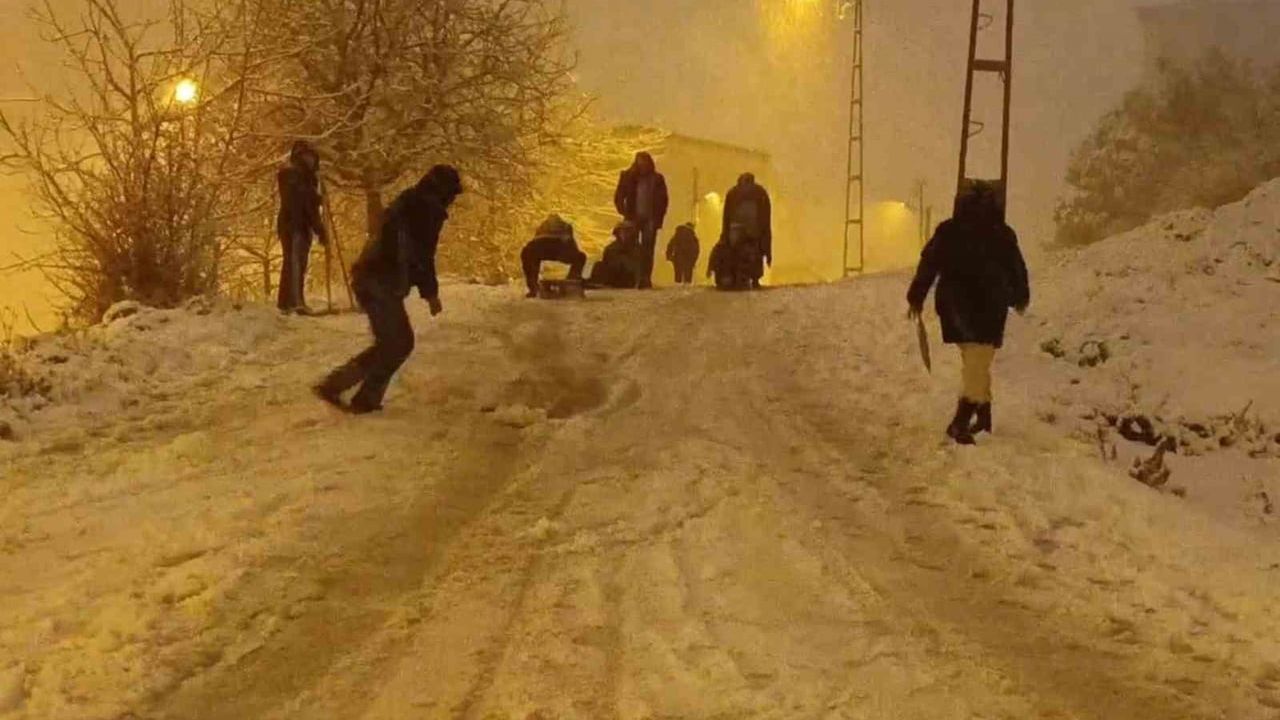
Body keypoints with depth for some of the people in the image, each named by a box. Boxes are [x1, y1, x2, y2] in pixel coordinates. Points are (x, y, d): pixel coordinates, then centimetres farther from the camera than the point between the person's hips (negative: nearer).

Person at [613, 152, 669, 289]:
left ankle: (645, 280, -8)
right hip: (634, 219, 0)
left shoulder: (657, 179, 5)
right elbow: (619, 197, 5)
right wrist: (626, 214, -5)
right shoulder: (628, 177, 3)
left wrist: (658, 218, -2)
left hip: (650, 219, 0)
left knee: (648, 250, -6)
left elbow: (663, 200, 8)